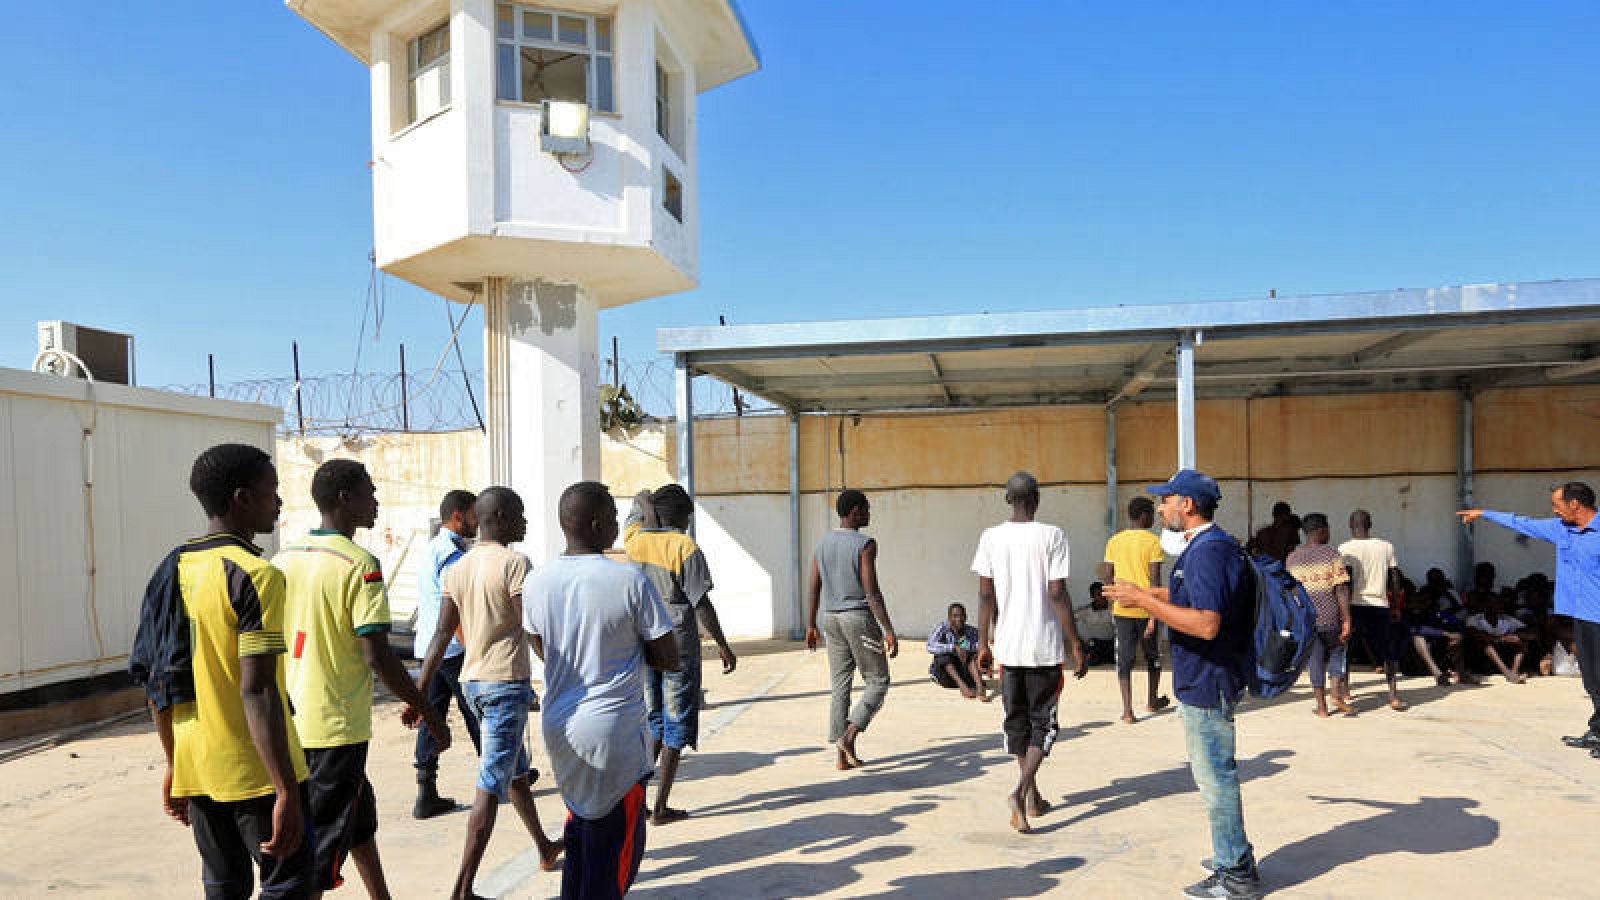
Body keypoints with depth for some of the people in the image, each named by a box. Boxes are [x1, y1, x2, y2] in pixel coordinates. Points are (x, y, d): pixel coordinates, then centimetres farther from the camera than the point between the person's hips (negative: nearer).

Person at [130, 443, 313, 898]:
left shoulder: (171, 571, 6)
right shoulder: (255, 575, -18)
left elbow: (155, 682, 11)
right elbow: (257, 691, -24)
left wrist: (173, 764, 21)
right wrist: (288, 792, -23)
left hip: (195, 768, 8)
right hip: (254, 772, -7)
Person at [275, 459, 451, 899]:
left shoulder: (283, 558, 7)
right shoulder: (359, 565, -17)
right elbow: (377, 655, -20)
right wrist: (428, 714, -10)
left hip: (288, 724, 8)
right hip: (335, 727, -8)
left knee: (360, 813, 25)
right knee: (321, 851, 2)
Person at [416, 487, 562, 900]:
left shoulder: (457, 568, 9)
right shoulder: (515, 563, -13)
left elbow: (440, 638, 6)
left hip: (472, 680, 8)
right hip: (508, 681, -8)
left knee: (517, 771, 22)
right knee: (492, 786, -4)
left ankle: (545, 848, 39)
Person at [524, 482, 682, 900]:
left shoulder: (538, 582, 0)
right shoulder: (631, 580, -16)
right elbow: (668, 660, -10)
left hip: (558, 725, 6)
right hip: (614, 729, -6)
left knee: (580, 825, 24)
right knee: (618, 838, 10)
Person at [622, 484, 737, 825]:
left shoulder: (635, 540, 4)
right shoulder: (686, 548, -10)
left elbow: (641, 499, 21)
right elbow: (701, 603, -11)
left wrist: (648, 504, 0)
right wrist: (722, 644, -4)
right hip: (679, 644, -5)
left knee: (652, 721, 17)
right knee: (676, 724, 4)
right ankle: (661, 807, 6)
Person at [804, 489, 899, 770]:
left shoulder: (822, 543, 8)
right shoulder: (864, 544, -11)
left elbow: (813, 588, 9)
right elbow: (871, 591, -17)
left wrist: (811, 626, 16)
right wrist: (889, 630, -15)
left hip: (832, 619, 6)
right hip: (859, 616, -6)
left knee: (840, 686, 9)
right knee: (878, 682, 6)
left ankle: (842, 755, 10)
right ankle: (849, 734, -9)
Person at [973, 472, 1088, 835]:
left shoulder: (991, 537, 0)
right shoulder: (1051, 536, -8)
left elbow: (985, 594, -1)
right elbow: (1057, 594, -11)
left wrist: (983, 642, 6)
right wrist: (1076, 645, -4)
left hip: (1007, 645, 3)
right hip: (1045, 645, -3)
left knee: (1016, 720, 16)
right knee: (1043, 722, 7)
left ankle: (1033, 796, 24)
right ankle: (1019, 791, -12)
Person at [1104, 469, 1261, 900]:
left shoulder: (1208, 552, -22)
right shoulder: (1214, 545, 12)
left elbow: (1206, 623, -32)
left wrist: (1143, 598, -29)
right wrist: (1155, 594, 22)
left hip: (1206, 685, -11)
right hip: (1206, 682, 11)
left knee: (1216, 778, 1)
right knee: (1217, 774, 22)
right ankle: (1235, 857, 35)